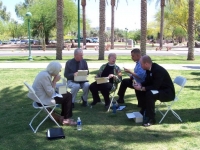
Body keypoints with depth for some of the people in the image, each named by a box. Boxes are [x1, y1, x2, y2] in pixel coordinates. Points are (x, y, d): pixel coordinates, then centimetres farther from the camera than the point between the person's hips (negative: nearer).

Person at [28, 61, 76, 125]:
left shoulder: (45, 73, 4)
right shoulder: (45, 76, -25)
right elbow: (50, 93, -24)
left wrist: (54, 80, -5)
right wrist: (55, 81, -16)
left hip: (41, 97, 10)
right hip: (43, 100, -10)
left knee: (66, 93, 17)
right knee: (68, 96, -5)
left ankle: (63, 116, 22)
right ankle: (66, 119, 5)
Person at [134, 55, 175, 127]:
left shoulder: (158, 70, -28)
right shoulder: (149, 69, -1)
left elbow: (155, 87, -30)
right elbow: (147, 82, 11)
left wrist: (141, 88, -26)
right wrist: (140, 85, -7)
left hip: (168, 92, -9)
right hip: (159, 89, 9)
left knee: (149, 94, -31)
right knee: (142, 92, 1)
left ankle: (151, 119, -21)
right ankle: (143, 112, 10)